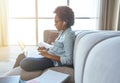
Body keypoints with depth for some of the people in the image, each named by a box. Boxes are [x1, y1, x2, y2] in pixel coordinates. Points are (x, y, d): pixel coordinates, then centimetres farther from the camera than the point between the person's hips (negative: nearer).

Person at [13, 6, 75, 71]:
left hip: (53, 61, -10)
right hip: (49, 56, 10)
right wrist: (46, 49, 5)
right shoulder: (62, 32, 11)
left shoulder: (68, 35, -18)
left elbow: (69, 60, -23)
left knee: (25, 63, -25)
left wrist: (49, 55, -23)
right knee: (21, 56, 8)